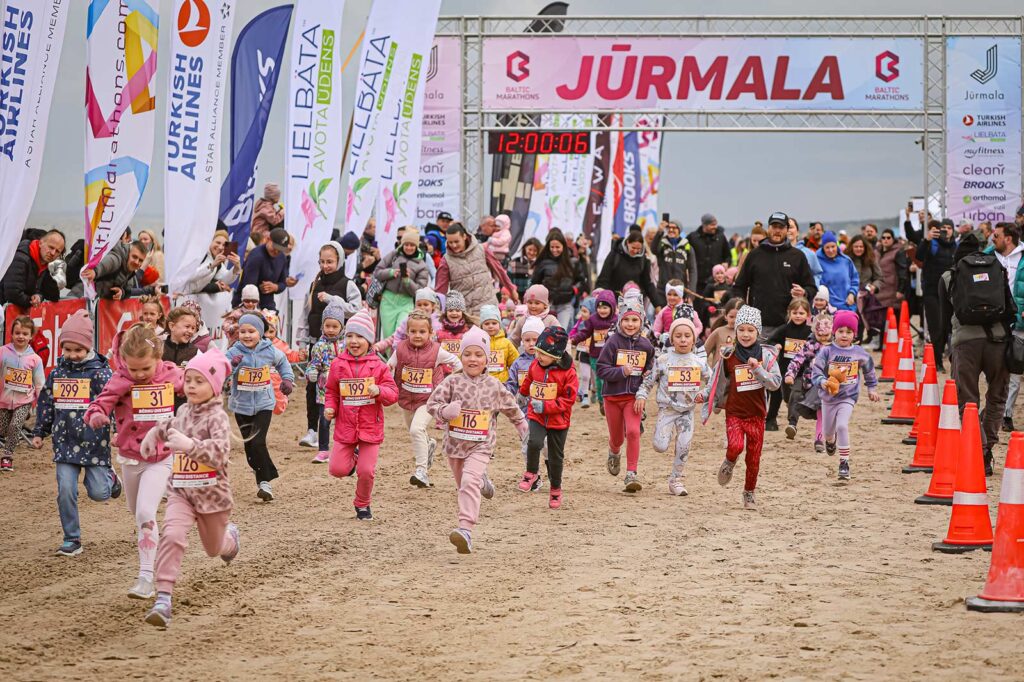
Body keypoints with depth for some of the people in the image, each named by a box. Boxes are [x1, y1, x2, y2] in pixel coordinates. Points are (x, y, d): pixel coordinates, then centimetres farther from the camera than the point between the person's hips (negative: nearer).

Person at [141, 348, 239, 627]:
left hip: (211, 493, -3)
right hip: (180, 491, 3)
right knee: (171, 535, -24)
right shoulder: (184, 411, 6)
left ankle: (230, 535, 59)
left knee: (214, 547, 19)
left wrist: (190, 445, -45)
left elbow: (220, 450, -33)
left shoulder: (217, 416, -15)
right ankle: (163, 599, -29)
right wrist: (155, 433, 22)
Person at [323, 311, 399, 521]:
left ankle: (363, 505, 22)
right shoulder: (338, 365, 2)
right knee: (337, 469, -5)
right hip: (345, 427, 2)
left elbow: (393, 393, -2)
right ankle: (353, 459, 30)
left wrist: (379, 391, -23)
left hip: (370, 427, -2)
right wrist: (329, 408, -6)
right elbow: (331, 391, 12)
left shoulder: (378, 366, -3)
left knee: (367, 471, -3)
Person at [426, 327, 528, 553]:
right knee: (464, 485, 20)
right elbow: (432, 403, -7)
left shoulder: (493, 386, -1)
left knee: (469, 483, -23)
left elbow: (510, 406, 16)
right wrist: (445, 411, -28)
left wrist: (520, 423, 30)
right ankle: (482, 480, 58)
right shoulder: (452, 382, -5)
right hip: (454, 443, 3)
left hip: (480, 445, -3)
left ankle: (466, 530, -33)